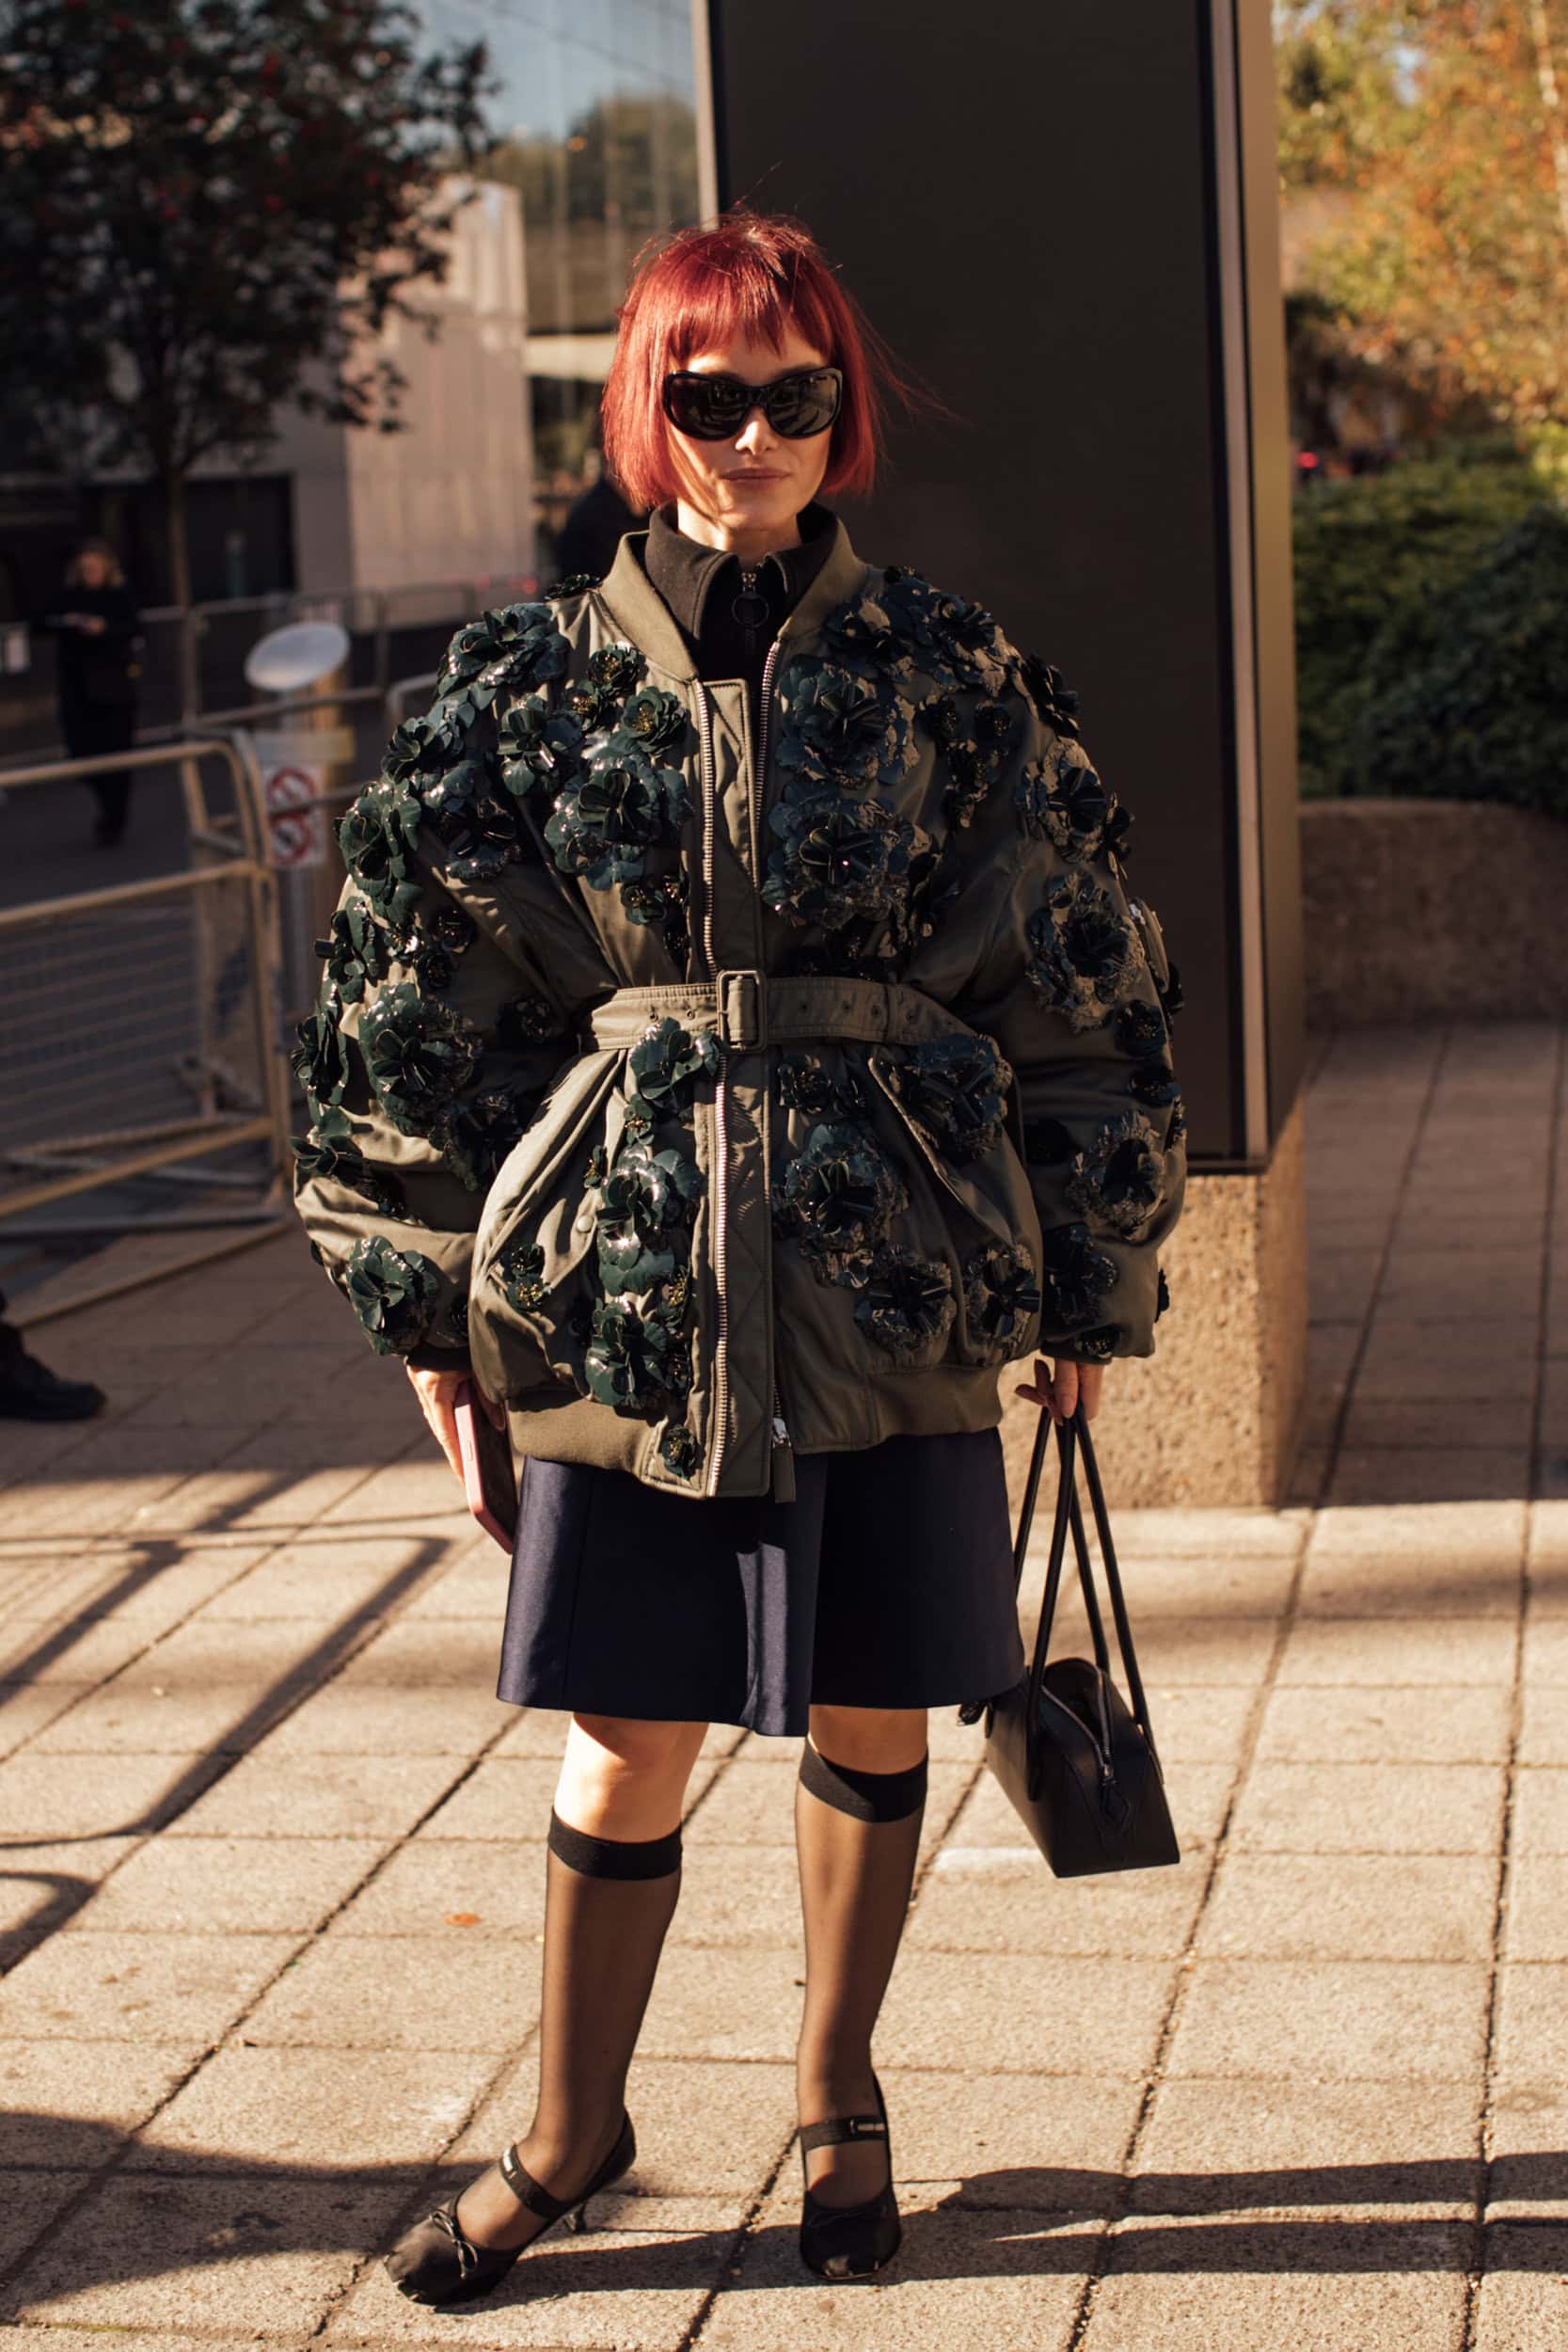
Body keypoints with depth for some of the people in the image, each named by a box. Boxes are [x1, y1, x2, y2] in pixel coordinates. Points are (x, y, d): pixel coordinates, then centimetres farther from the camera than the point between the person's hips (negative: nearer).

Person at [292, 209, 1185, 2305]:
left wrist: (1092, 1277, 7)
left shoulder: (950, 680, 2)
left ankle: (838, 2099, 34)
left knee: (872, 1719, 12)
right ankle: (572, 2134, 26)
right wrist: (429, 1293, 4)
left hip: (896, 1282, 1)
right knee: (626, 1747, 5)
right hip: (625, 1285, 0)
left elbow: (1080, 978, 6)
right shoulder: (532, 686, 2)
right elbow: (414, 1003, 5)